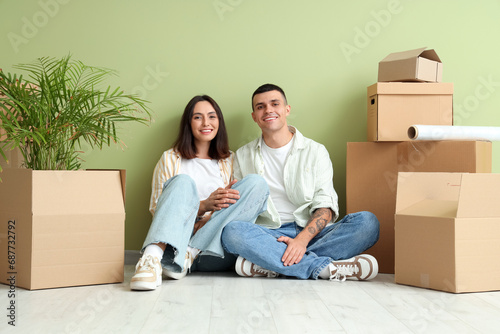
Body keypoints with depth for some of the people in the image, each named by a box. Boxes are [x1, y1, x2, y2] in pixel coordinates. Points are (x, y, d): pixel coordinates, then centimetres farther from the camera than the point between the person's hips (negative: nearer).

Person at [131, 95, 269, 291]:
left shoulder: (230, 161, 22)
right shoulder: (170, 159, 16)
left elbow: (243, 203, 19)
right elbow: (156, 210, 6)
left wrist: (227, 200, -5)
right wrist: (204, 206, -10)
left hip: (215, 252, 2)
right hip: (177, 243, -2)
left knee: (256, 182, -16)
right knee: (183, 182, -25)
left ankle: (190, 255, -27)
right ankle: (153, 258, -48)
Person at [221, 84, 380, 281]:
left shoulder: (315, 151, 10)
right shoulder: (243, 156, 16)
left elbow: (325, 205, 0)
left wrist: (302, 239, -18)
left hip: (311, 233, 1)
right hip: (267, 234, -1)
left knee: (368, 222, -26)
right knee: (231, 232, -34)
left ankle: (268, 265, -33)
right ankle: (325, 268, -33)